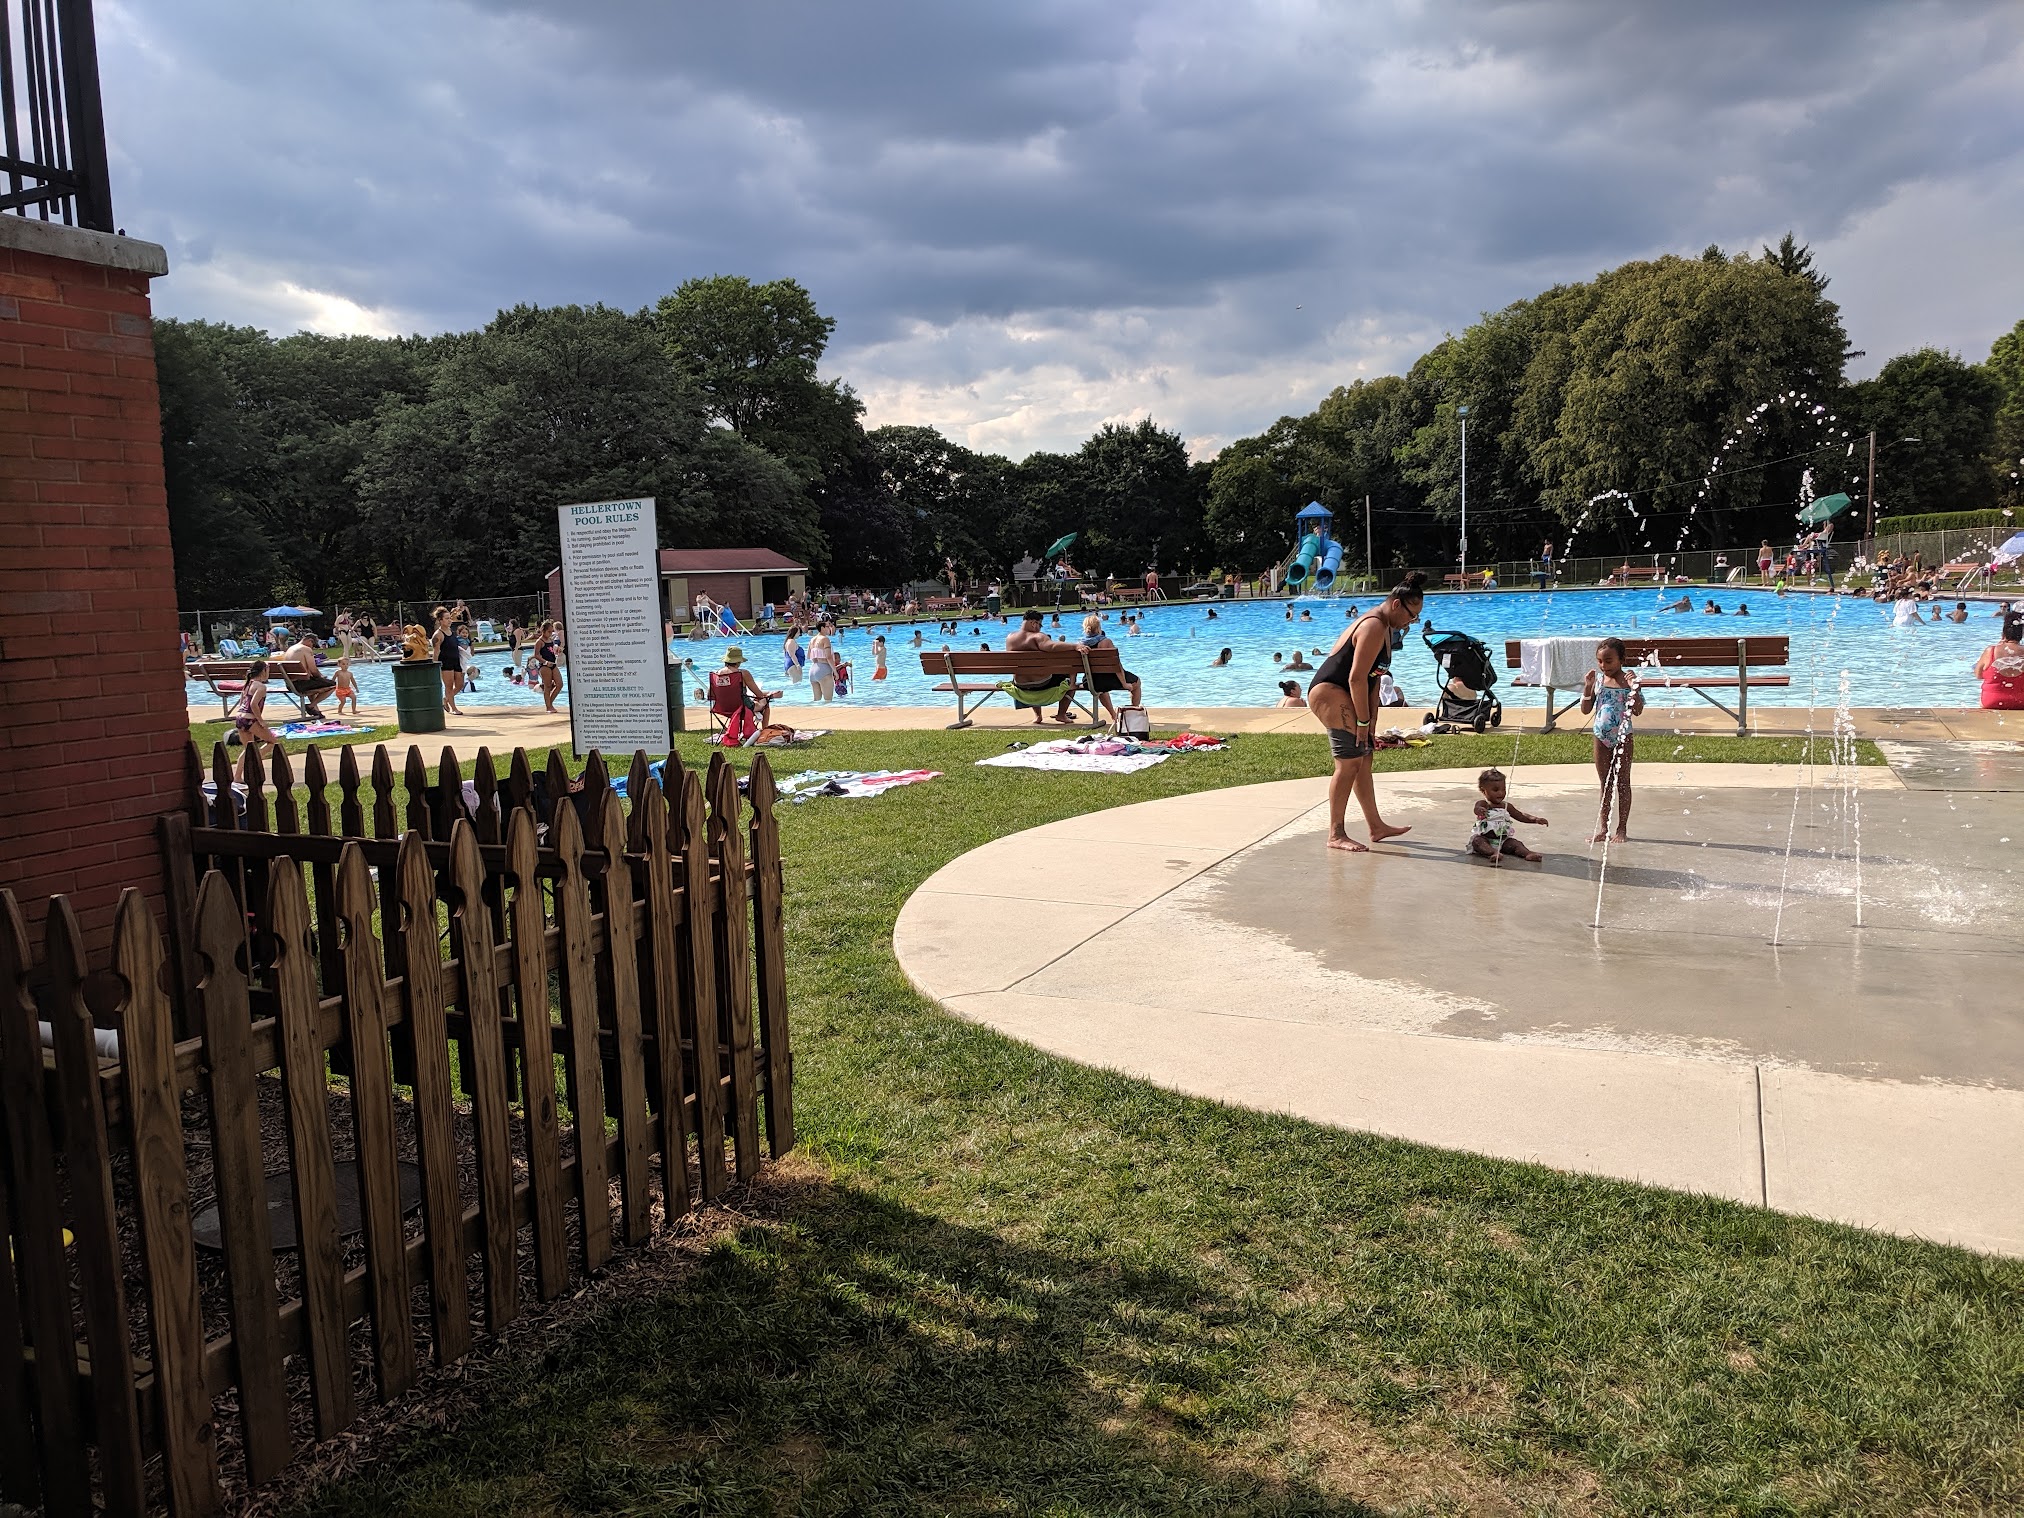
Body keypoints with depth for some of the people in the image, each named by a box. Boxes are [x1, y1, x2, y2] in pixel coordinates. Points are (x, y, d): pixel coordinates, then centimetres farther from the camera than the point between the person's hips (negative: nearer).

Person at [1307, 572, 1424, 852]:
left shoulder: (1387, 627, 14)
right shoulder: (1374, 627, -19)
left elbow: (1373, 677, 14)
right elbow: (1357, 678, -23)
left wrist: (1371, 717, 7)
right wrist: (1364, 721, -17)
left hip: (1343, 695, 11)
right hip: (1329, 693, -11)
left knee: (1364, 760, 14)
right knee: (1349, 761, -13)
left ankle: (1376, 826, 22)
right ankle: (1336, 834, -9)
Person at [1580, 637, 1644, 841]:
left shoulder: (1628, 680, -9)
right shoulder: (1597, 679, 0)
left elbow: (1638, 711, -14)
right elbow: (1585, 710, 1)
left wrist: (1634, 688, -26)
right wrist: (1588, 687, -11)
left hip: (1622, 737, -3)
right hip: (1601, 737, 3)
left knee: (1622, 783, 6)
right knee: (1605, 784, 11)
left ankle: (1622, 828, 13)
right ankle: (1603, 828, 16)